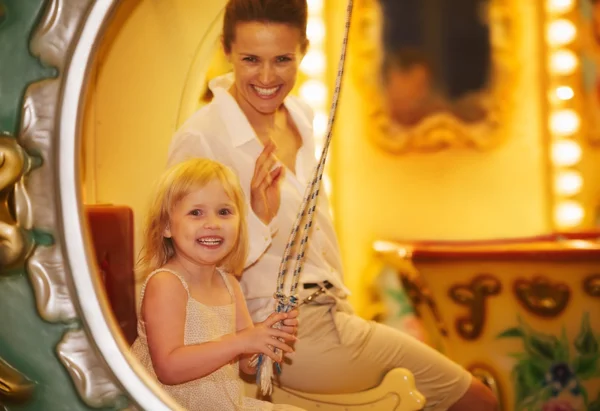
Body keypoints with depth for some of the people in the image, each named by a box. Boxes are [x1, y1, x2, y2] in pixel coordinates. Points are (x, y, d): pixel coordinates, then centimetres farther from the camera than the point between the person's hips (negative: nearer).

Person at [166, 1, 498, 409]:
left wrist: (344, 309, 13)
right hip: (286, 333, -7)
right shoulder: (199, 139, -16)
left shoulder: (300, 116, 6)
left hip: (330, 313, 7)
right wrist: (258, 219, -29)